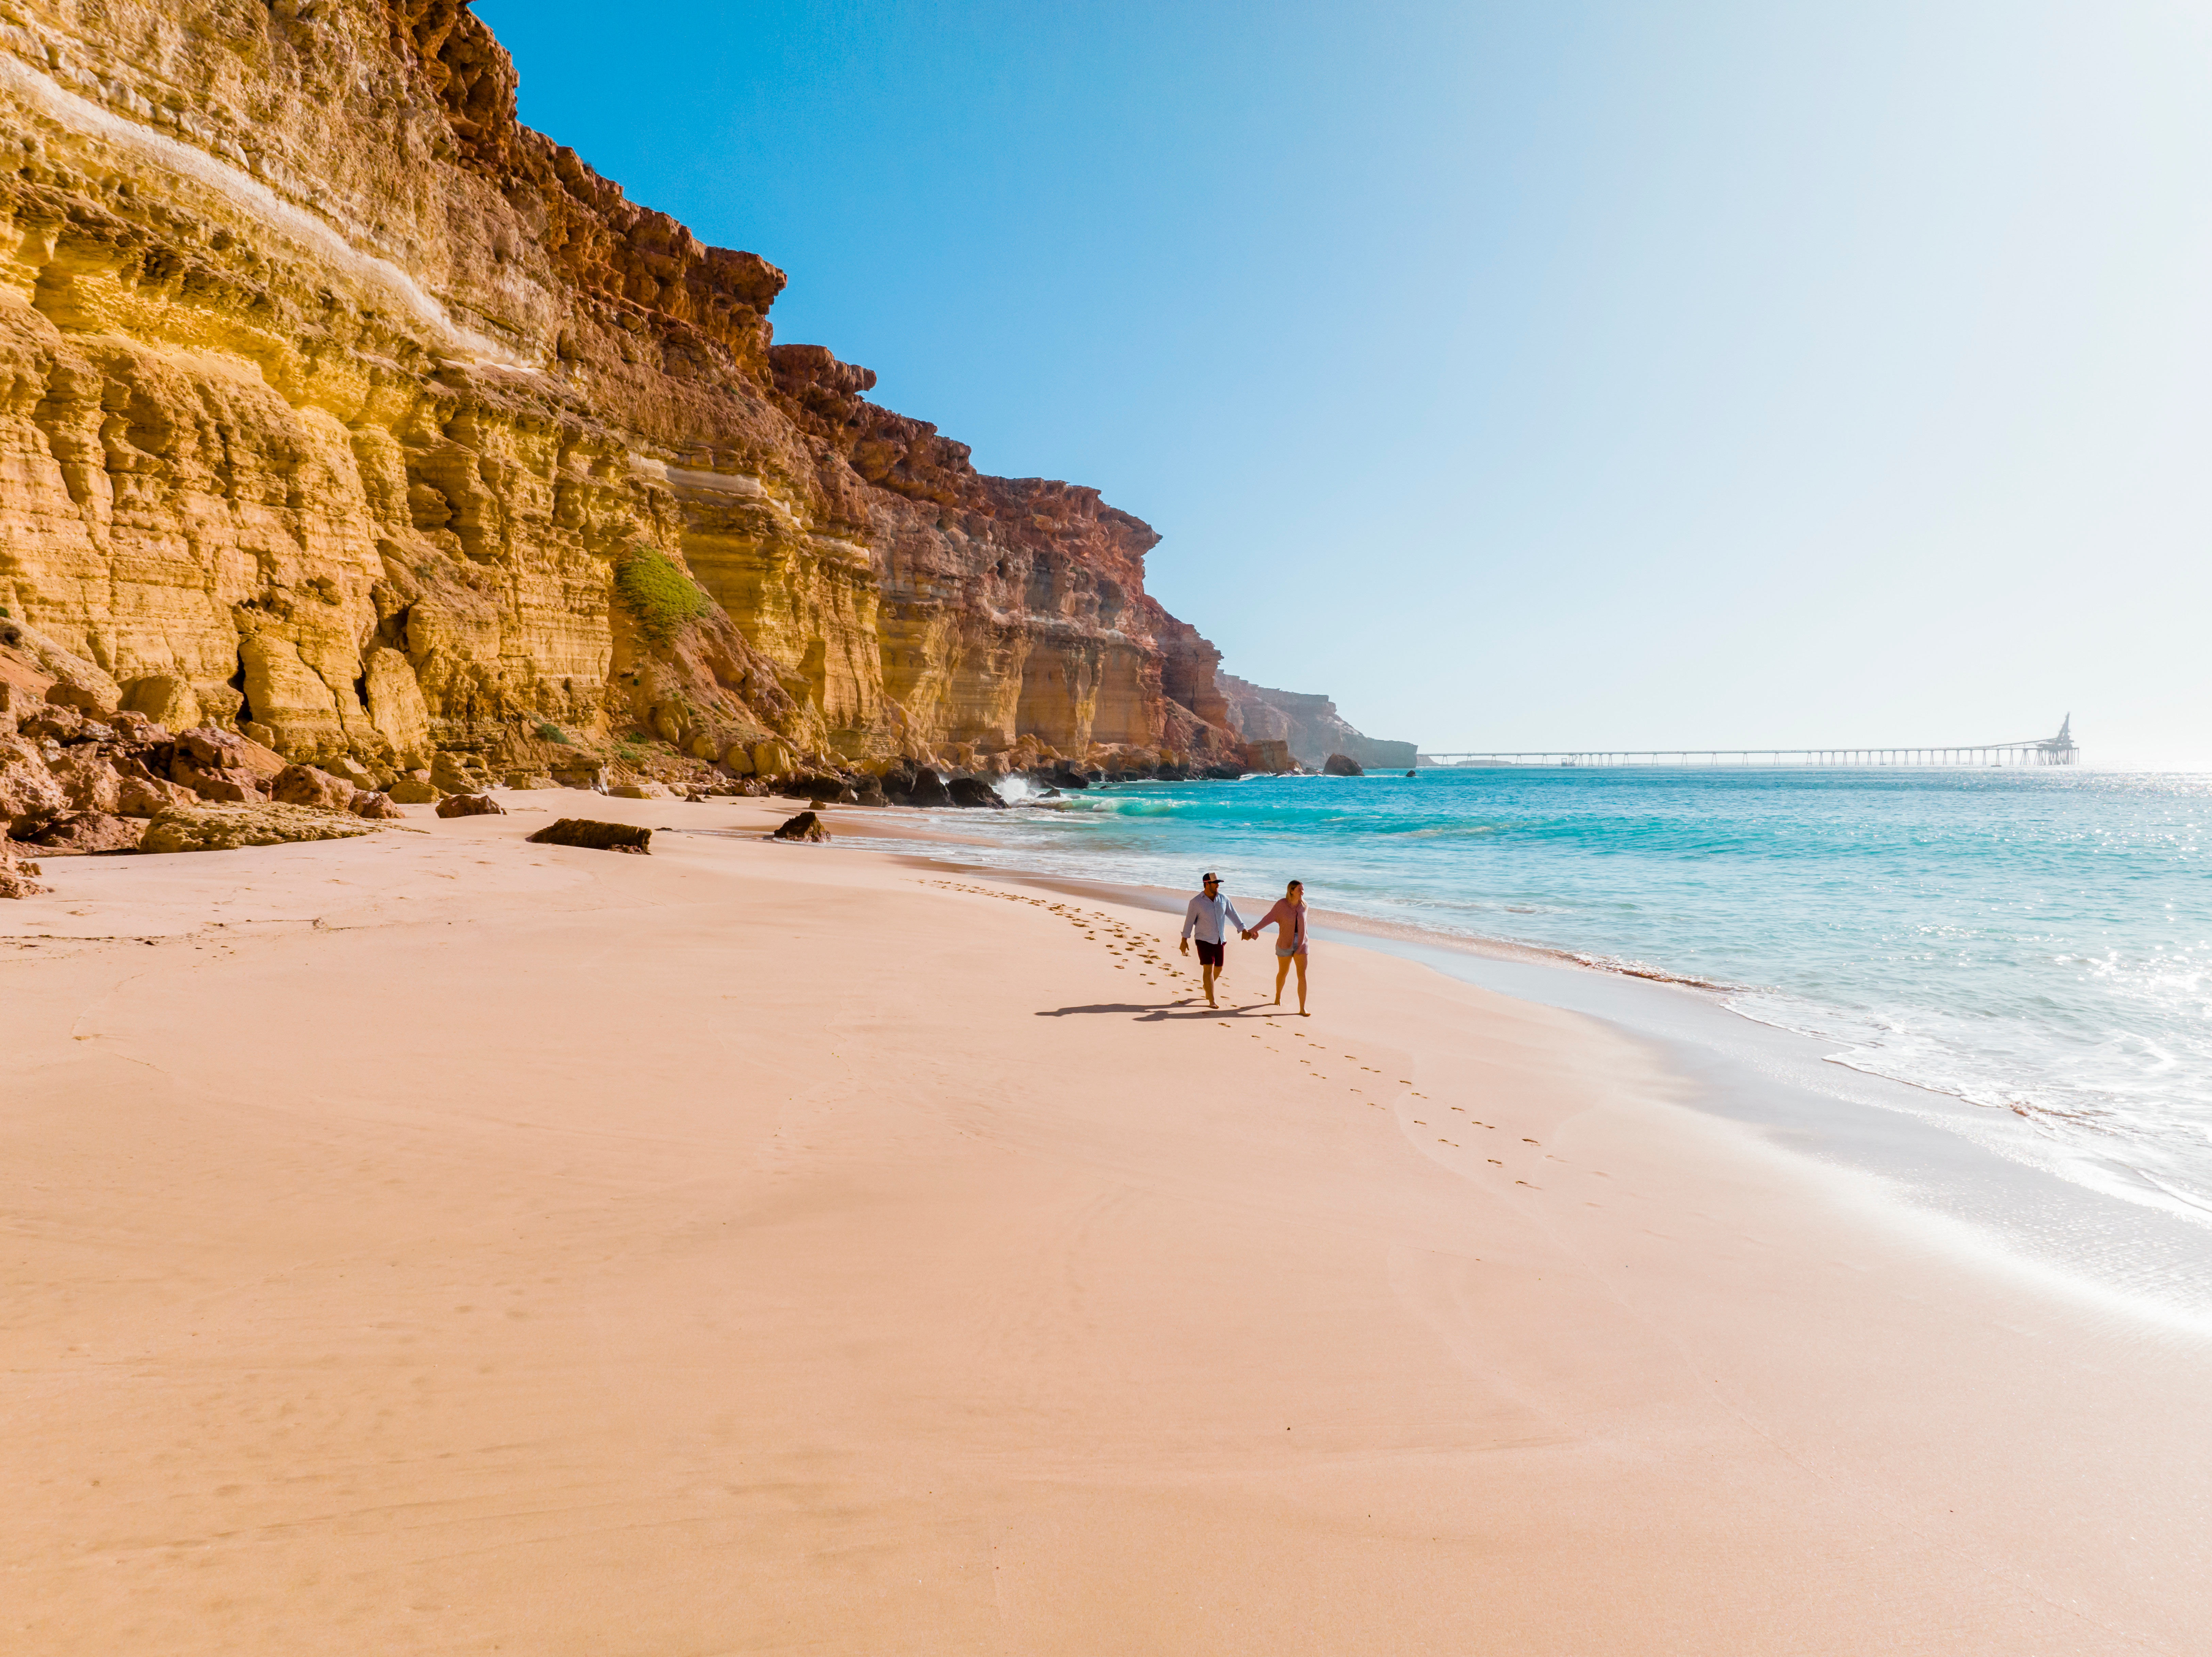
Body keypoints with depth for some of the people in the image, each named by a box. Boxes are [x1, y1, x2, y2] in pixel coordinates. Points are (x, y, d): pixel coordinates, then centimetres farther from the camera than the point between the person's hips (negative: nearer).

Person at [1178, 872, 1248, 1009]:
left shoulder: (1223, 899, 1)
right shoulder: (1196, 902, -11)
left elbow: (1233, 915, 4)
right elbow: (1189, 921, -6)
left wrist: (1244, 930, -2)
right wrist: (1185, 940, -7)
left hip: (1220, 941, 5)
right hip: (1204, 941, -5)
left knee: (1219, 968, 11)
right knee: (1208, 968, -12)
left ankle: (1207, 986, 41)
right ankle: (1212, 1000, -8)